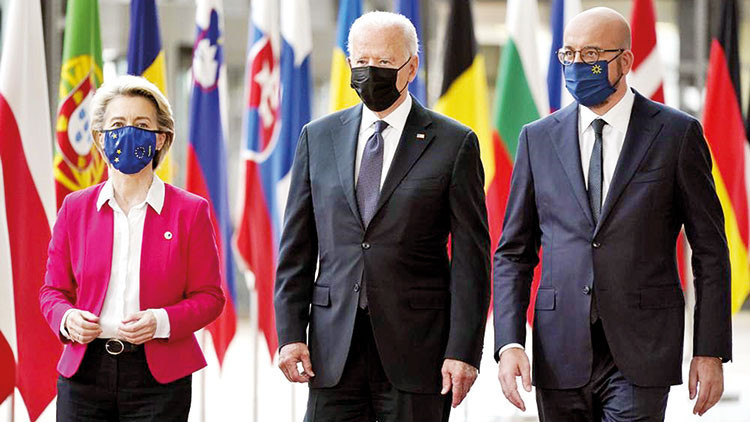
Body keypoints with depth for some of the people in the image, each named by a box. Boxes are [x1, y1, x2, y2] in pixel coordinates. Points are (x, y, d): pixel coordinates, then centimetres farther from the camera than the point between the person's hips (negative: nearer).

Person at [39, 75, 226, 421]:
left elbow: (209, 296, 3)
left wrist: (161, 321, -15)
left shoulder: (190, 211, 3)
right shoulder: (75, 209, 9)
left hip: (158, 378, -2)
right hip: (85, 372, 2)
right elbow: (53, 291, 13)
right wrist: (67, 319, -9)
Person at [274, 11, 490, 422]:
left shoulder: (453, 143, 1)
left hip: (415, 347, -3)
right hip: (334, 352, 3)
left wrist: (464, 351, -9)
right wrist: (290, 333, 1)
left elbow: (471, 258, -2)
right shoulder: (318, 138, 11)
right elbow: (296, 246, 11)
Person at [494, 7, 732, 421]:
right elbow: (513, 252, 10)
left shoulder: (676, 133, 1)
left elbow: (710, 251, 2)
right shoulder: (539, 138, 9)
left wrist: (711, 352, -3)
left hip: (639, 355, -3)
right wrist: (509, 343, -3)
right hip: (561, 353, 3)